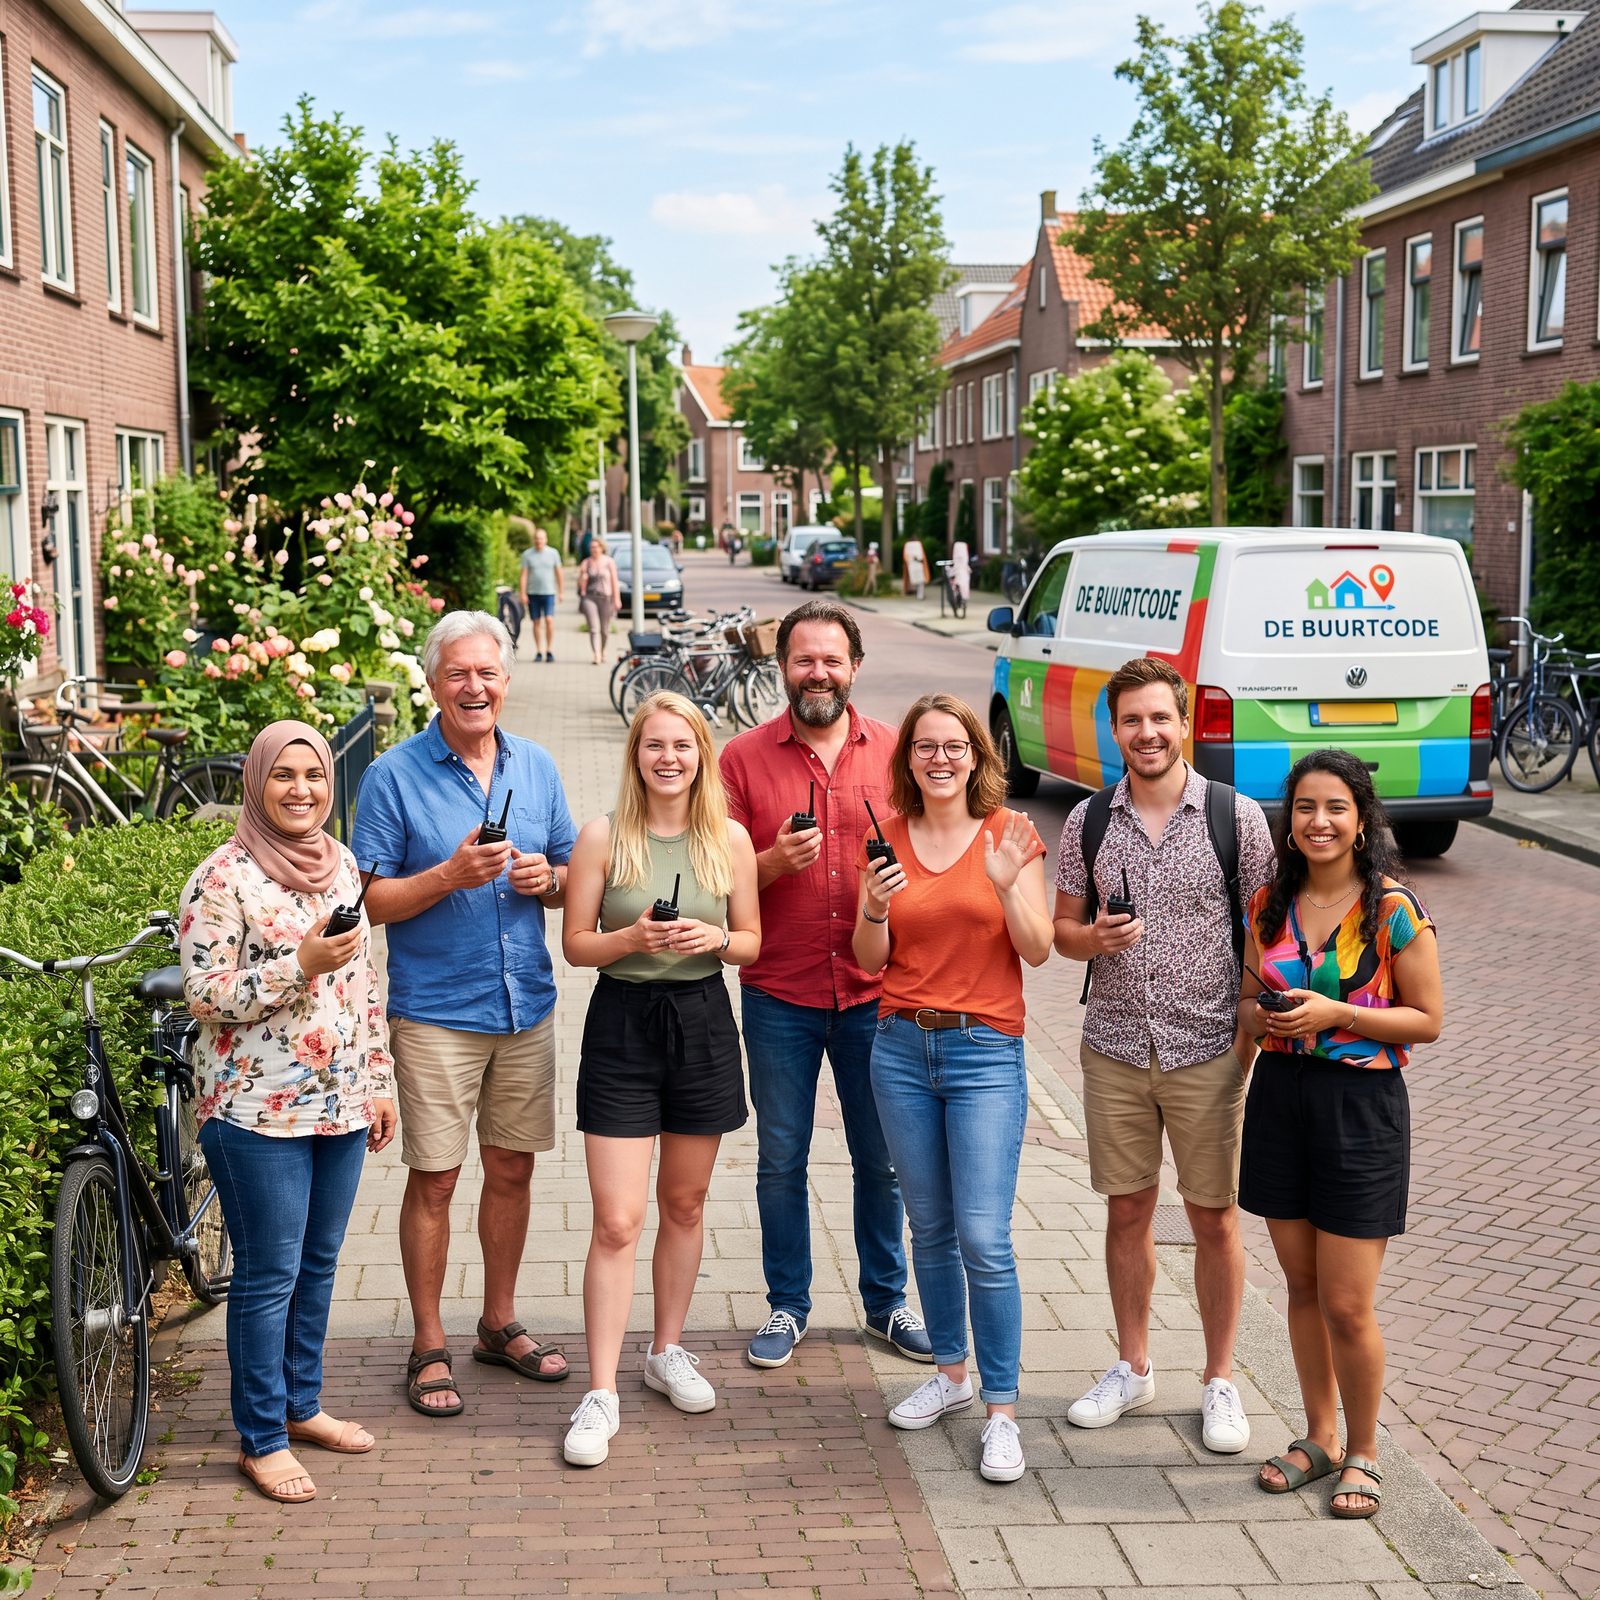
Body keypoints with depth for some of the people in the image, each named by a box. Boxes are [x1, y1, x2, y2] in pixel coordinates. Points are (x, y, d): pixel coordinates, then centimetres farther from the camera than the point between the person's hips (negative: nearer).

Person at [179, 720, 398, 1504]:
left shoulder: (342, 864, 8)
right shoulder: (224, 876, -12)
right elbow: (204, 996, -15)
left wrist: (380, 1082, 13)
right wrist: (301, 964, -24)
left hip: (339, 1103, 6)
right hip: (256, 1110, -6)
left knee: (319, 1261, 16)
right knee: (269, 1272, 1)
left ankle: (302, 1405, 32)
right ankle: (260, 1439, 14)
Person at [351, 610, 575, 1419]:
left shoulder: (536, 767, 7)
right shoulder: (394, 775, -7)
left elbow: (572, 880, 13)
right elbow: (371, 899, -9)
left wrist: (548, 877, -10)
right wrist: (450, 876, -23)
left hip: (526, 1004, 5)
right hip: (436, 1010, -4)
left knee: (512, 1168, 13)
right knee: (434, 1178, 1)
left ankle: (500, 1323, 30)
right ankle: (429, 1348, 14)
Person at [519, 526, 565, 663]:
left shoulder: (553, 553, 5)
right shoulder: (527, 554, 3)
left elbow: (558, 573, 9)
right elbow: (524, 575, 2)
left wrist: (561, 591, 6)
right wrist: (523, 593, -5)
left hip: (549, 592, -1)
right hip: (532, 593, 1)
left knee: (549, 620, -13)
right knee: (537, 622, 5)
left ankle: (550, 650, -7)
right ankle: (539, 652, 11)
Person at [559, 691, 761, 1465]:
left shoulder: (729, 840, 1)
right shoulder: (603, 837, -5)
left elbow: (752, 940, 7)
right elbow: (575, 942, -3)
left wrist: (715, 939, -14)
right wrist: (633, 938, -21)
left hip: (702, 1023, 3)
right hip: (622, 1024, -3)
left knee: (684, 1204, 16)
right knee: (617, 1221, -6)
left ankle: (667, 1351, 34)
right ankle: (601, 1394, -1)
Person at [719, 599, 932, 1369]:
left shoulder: (894, 751, 3)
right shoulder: (743, 757, -1)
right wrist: (773, 863, -18)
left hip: (874, 992, 1)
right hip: (779, 994, -1)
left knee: (882, 1157, 10)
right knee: (780, 1159, 10)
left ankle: (886, 1300, 28)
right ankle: (787, 1305, 26)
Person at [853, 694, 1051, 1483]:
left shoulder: (1009, 834, -2)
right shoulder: (888, 839, 6)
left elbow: (1038, 951, -5)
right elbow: (870, 960, 5)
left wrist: (1006, 885, -21)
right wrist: (875, 908, -14)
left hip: (985, 1053, -3)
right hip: (902, 1047, 4)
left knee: (984, 1238, -8)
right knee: (930, 1229, 13)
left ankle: (1001, 1412, 2)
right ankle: (951, 1372, 31)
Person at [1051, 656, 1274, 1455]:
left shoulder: (1238, 817, -5)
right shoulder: (1088, 820, 3)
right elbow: (1062, 929, 10)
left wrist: (1250, 1036, -7)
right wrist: (1096, 937, -13)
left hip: (1207, 1052, -2)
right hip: (1114, 1050, 2)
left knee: (1214, 1218, 6)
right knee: (1127, 1212, 12)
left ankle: (1220, 1380, 21)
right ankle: (1133, 1366, 29)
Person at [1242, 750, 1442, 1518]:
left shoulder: (1394, 911, -10)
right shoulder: (1269, 905, 4)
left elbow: (1428, 1020, -7)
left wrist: (1335, 1013, -19)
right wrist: (1263, 1017, -9)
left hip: (1360, 1106, -5)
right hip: (1280, 1095, 5)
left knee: (1347, 1307, -1)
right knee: (1302, 1287, 14)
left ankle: (1362, 1454, 20)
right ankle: (1319, 1437, 31)